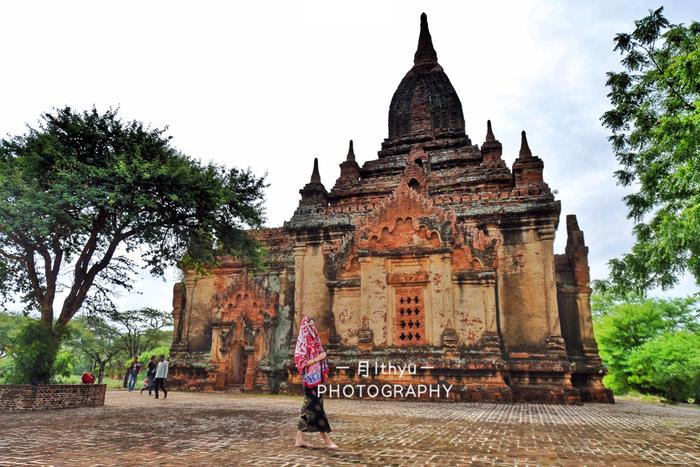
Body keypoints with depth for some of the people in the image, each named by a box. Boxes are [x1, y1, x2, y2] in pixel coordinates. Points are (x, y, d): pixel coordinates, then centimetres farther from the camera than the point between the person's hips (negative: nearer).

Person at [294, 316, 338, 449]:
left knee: (309, 407, 11)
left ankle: (299, 439, 17)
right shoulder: (303, 342, -13)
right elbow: (301, 363, -18)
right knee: (316, 408, -3)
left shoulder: (314, 340, 13)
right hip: (310, 379, -9)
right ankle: (326, 440, 2)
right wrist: (318, 358, -18)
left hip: (316, 378, 9)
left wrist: (323, 372, 11)